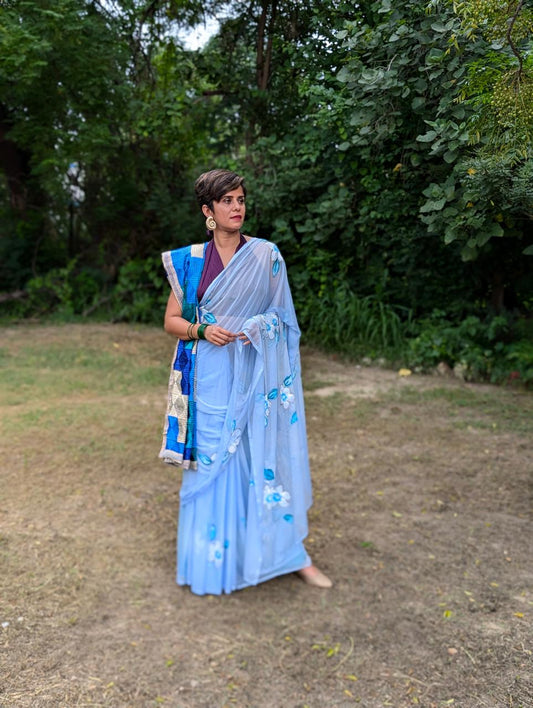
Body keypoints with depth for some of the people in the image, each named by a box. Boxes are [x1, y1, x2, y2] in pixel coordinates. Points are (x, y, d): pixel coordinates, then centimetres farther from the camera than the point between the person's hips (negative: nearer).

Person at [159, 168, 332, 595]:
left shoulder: (266, 255, 3)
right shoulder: (191, 260, 4)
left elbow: (282, 312, 9)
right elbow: (172, 320, 7)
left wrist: (258, 329, -11)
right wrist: (202, 330, -12)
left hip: (254, 373, 0)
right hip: (210, 376, 1)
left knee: (266, 456, 2)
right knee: (213, 461, 6)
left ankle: (291, 552, 17)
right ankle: (215, 560, 22)